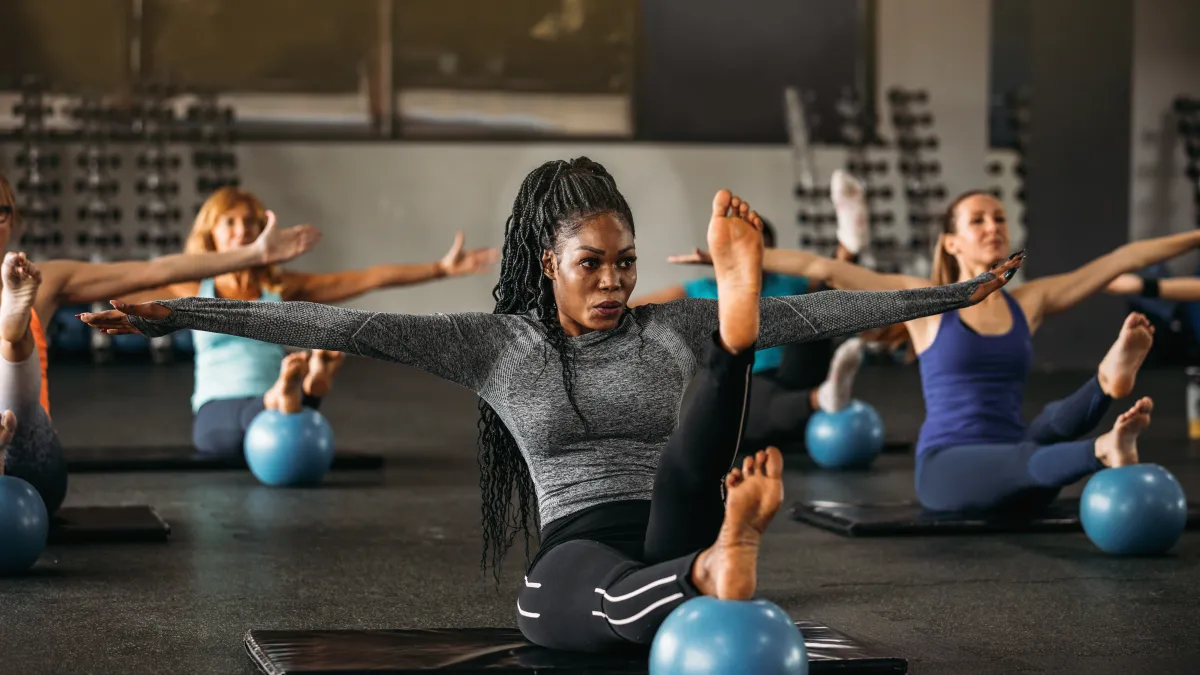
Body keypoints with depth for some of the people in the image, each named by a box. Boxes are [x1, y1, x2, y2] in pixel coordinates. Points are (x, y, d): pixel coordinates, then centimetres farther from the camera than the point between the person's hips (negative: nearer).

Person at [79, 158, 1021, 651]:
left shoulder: (670, 329, 12)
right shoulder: (499, 343, 6)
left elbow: (813, 313, 9)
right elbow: (352, 328, -3)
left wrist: (953, 296, 6)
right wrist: (185, 315, -10)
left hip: (669, 546, 3)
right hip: (573, 570, -3)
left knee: (688, 470, -32)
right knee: (623, 594, -41)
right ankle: (724, 562, -73)